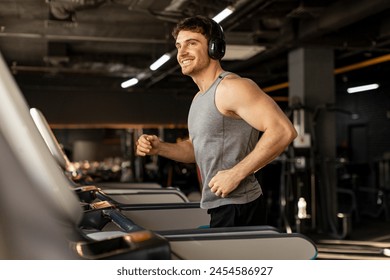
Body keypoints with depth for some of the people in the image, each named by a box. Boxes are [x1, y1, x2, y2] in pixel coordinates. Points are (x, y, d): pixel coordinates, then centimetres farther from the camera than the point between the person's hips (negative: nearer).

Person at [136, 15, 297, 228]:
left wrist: (236, 174, -24)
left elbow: (283, 131, -24)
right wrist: (159, 148, 7)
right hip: (220, 209, 9)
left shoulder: (231, 87, -15)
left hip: (238, 211, -9)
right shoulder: (200, 98, 15)